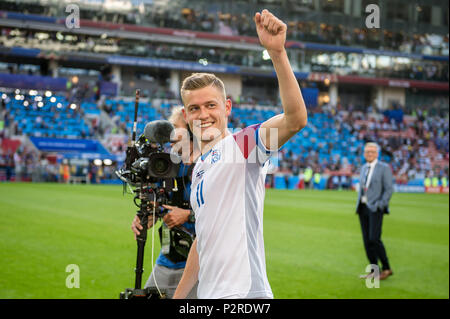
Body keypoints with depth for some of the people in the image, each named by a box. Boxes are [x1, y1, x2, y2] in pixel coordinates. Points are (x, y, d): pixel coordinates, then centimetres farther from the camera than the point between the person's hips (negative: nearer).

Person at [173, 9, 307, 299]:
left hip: (242, 292, -8)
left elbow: (295, 119, -25)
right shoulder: (200, 168, 18)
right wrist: (178, 296, 23)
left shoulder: (242, 144, -6)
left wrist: (277, 52, -35)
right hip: (208, 294, 8)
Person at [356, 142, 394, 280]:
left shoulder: (384, 168, -3)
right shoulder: (364, 168, 16)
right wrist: (359, 204, 10)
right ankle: (374, 270, 9)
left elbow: (389, 189, -8)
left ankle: (386, 268, -4)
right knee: (367, 240, 3)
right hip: (363, 208, 7)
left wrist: (380, 205, -16)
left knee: (374, 239, -16)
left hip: (376, 208, -7)